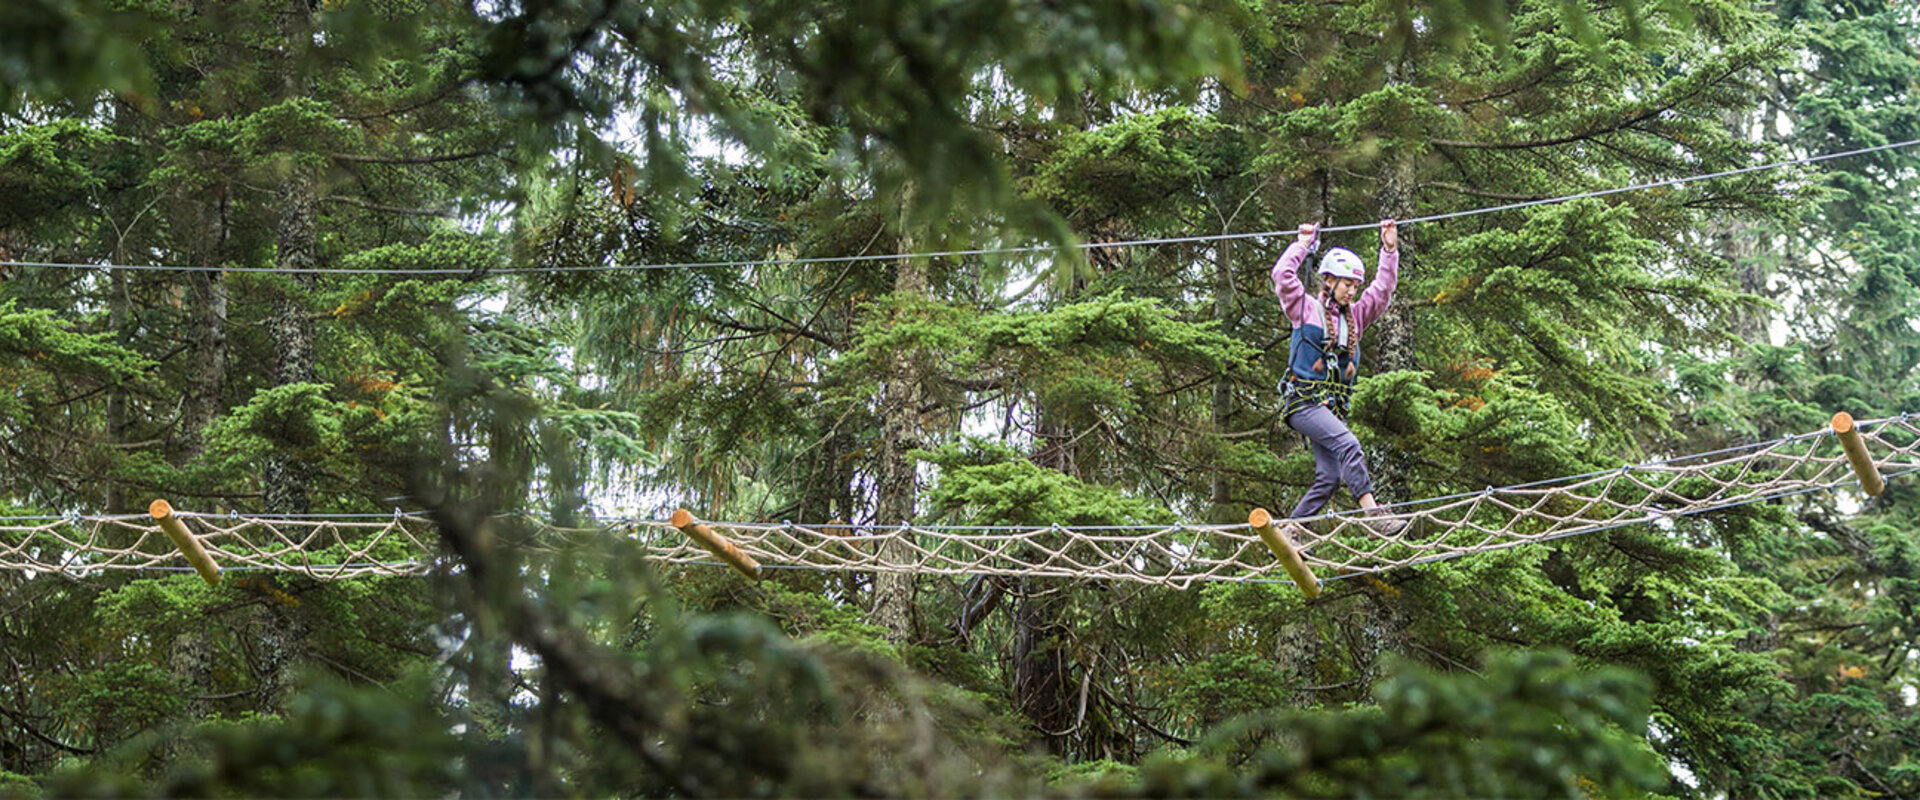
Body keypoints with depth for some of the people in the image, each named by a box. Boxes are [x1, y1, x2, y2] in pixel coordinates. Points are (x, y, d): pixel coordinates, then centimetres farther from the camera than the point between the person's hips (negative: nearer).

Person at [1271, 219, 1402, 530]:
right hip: (1304, 401, -7)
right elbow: (1283, 275, -7)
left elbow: (1383, 289, 17)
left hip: (1334, 407, 7)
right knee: (1348, 445, -28)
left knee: (1329, 476, -5)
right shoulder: (1306, 309, 6)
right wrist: (1303, 245, 2)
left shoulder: (1355, 318, 21)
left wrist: (1390, 250, 9)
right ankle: (1372, 513, -37)